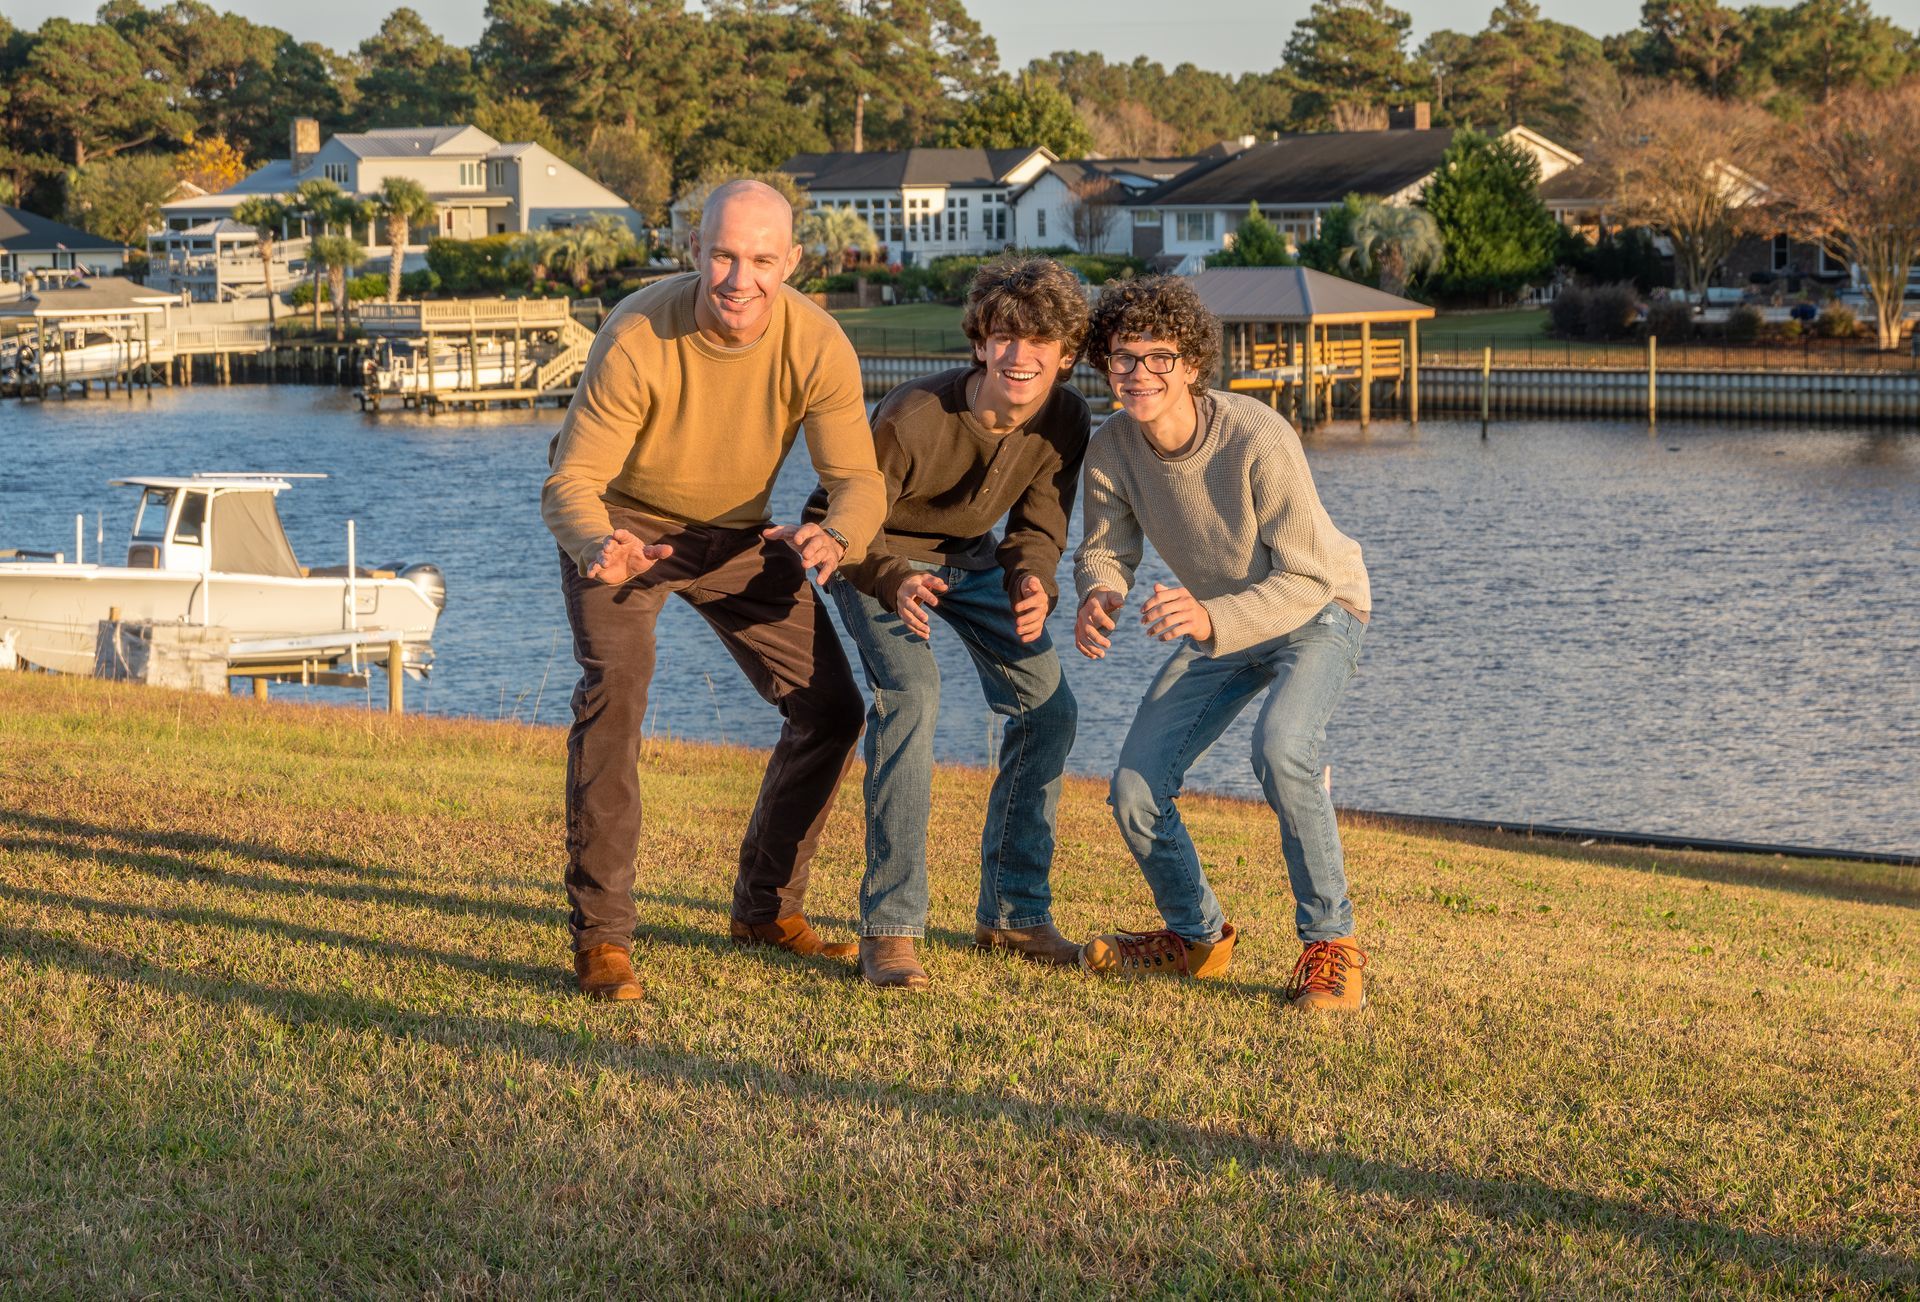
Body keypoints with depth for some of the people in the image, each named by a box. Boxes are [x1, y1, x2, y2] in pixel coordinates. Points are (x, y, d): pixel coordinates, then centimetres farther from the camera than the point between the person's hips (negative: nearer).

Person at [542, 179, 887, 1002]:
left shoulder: (817, 346, -23)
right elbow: (570, 482, -31)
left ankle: (766, 908, 20)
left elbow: (858, 481, -23)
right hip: (622, 524, -4)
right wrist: (597, 547, -54)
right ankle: (600, 935, -22)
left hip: (736, 533, 4)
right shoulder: (636, 339, -32)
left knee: (830, 707, 0)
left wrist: (835, 538, -48)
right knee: (614, 685, -28)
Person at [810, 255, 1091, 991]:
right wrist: (895, 583, -48)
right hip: (878, 553, -6)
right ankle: (889, 928, -24)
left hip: (969, 556, 6)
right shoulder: (913, 419, -36)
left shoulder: (1066, 421, -19)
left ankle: (1013, 911, 14)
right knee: (910, 694, -28)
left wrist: (1034, 583, -33)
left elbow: (1037, 528, -8)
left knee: (1048, 706, -1)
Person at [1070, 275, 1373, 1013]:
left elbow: (1307, 580, -30)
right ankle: (1197, 937, 25)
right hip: (1217, 626, 6)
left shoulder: (1258, 439, -32)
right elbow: (1106, 549, -4)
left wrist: (1211, 619, -47)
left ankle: (1330, 945, -18)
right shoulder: (1112, 449, -16)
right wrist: (1098, 597, -29)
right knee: (1134, 791, -3)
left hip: (1318, 613, -6)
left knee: (1281, 747, -34)